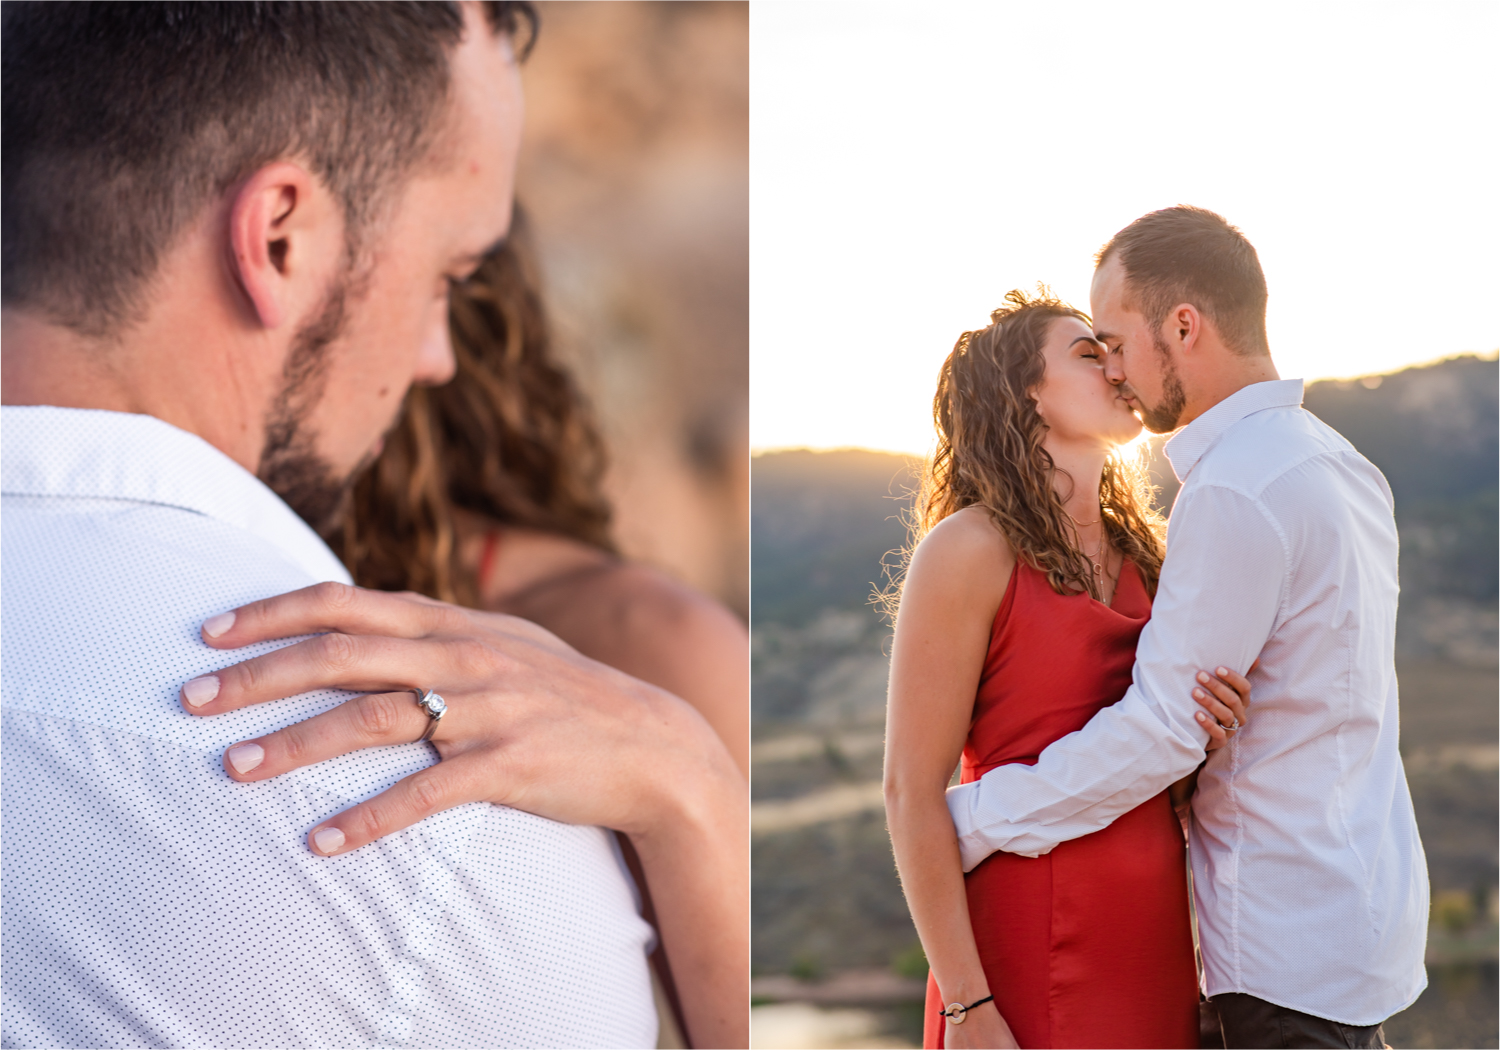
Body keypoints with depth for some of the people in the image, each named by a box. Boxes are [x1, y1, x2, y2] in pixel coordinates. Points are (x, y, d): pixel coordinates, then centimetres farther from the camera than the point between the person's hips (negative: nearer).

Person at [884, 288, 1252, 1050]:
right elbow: (912, 791, -13)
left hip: (1156, 947, 6)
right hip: (1037, 951, -6)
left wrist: (1200, 734, -7)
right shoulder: (970, 548, -10)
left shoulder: (1136, 551, 11)